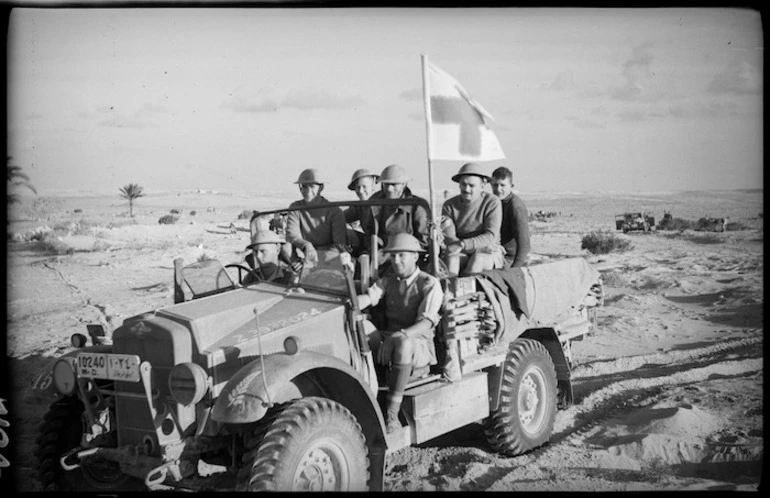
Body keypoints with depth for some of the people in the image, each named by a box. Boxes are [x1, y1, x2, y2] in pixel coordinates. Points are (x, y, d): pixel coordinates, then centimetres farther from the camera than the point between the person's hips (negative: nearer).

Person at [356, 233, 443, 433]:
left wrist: (397, 337, -32)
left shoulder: (430, 284, -5)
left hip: (420, 346, -4)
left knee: (403, 344, -40)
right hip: (389, 341, 5)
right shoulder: (387, 281, 12)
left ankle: (392, 412, -35)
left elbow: (426, 323, -17)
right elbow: (368, 297, -7)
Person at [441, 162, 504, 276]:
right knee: (451, 257, -31)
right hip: (461, 253, 2)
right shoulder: (449, 205, 2)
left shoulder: (492, 202, -4)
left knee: (478, 258, -35)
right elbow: (449, 239, -6)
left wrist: (462, 244, -27)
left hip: (488, 254, -2)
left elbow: (491, 236, -13)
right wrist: (481, 246, -19)